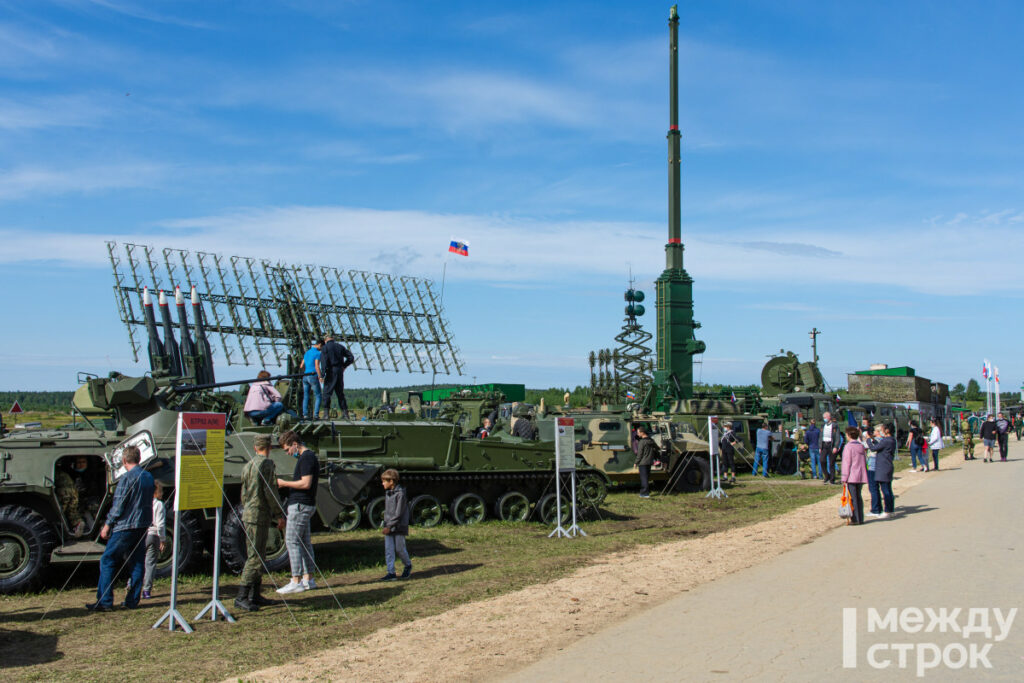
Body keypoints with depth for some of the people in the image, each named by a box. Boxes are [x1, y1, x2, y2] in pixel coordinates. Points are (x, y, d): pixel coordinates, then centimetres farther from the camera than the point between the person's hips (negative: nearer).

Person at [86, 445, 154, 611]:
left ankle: (104, 602, 1)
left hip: (125, 526, -7)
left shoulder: (127, 478, -14)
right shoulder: (149, 477, 9)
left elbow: (118, 505, -13)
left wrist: (107, 525, -5)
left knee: (107, 561, 1)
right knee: (137, 563, 10)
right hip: (143, 526, 7)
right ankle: (133, 601, 12)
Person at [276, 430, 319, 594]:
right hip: (307, 505, 10)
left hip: (300, 505, -10)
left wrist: (284, 483, -13)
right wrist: (287, 484, 13)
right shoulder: (310, 456, 16)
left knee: (292, 541, -6)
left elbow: (306, 483, -23)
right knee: (304, 542, 13)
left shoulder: (306, 458, -16)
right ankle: (308, 579, 18)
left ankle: (296, 582, -5)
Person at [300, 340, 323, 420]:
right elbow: (317, 366, -17)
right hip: (313, 376, -7)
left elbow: (301, 366, 17)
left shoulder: (307, 353, 16)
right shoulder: (317, 353, -7)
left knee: (305, 396, 8)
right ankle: (316, 415, -10)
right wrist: (320, 377, -16)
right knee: (318, 396, -1)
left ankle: (305, 414, 3)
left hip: (305, 377, 7)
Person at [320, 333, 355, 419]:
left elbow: (324, 361, -14)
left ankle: (326, 412, -11)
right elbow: (351, 357, 10)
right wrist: (344, 365, 20)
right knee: (340, 393, 12)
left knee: (327, 393, -2)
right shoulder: (340, 347, 14)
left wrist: (323, 374, -17)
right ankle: (345, 413, 9)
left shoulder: (325, 348, 0)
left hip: (331, 372, -5)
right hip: (340, 372, 5)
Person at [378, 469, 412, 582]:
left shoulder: (400, 493, -15)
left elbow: (398, 513, -18)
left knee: (399, 548, 2)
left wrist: (389, 526, -20)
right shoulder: (387, 493, 10)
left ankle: (408, 566, 27)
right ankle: (391, 573, 6)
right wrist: (385, 524, 9)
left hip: (399, 526, -7)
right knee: (388, 550, 2)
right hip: (388, 526, 7)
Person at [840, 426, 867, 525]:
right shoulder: (861, 446, 10)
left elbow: (846, 463, -12)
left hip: (852, 476, -7)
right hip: (861, 476, 7)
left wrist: (844, 478, -9)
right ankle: (860, 518, 16)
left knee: (853, 497, -2)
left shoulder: (848, 446, -10)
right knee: (858, 497, 14)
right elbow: (864, 462, 16)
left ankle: (855, 519, -1)